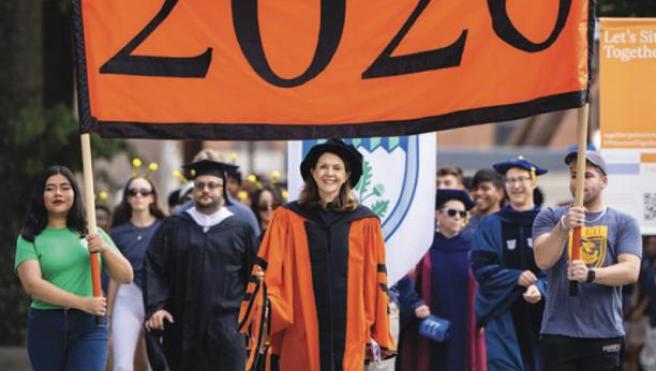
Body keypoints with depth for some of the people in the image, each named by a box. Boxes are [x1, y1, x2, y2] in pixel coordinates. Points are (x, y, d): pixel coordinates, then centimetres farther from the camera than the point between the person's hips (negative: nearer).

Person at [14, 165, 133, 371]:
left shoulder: (92, 234, 11)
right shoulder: (30, 239, 3)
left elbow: (126, 277, 9)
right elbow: (32, 284, -12)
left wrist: (105, 249, -11)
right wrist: (82, 302, -19)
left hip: (89, 326, 0)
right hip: (46, 325, 0)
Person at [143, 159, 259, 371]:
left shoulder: (240, 230, 5)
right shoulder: (173, 227, 7)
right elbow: (154, 269, 3)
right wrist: (155, 307, -9)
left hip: (225, 328, -1)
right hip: (182, 326, 1)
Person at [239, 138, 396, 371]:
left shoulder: (365, 224, 6)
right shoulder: (288, 219, 4)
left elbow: (375, 282, 7)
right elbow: (271, 273, 1)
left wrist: (377, 334, 4)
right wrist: (265, 304, -18)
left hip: (348, 335, 1)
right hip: (300, 338, -1)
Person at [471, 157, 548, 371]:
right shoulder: (491, 225, 6)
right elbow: (480, 267, -1)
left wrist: (540, 287, -22)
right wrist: (516, 277, -15)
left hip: (539, 314, 1)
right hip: (503, 315, -1)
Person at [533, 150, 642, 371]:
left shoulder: (624, 223, 9)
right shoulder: (550, 218, 11)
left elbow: (631, 271, -5)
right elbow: (543, 260, -5)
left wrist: (590, 274, -23)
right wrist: (563, 227, -23)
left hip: (604, 334, 0)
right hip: (558, 334, 0)